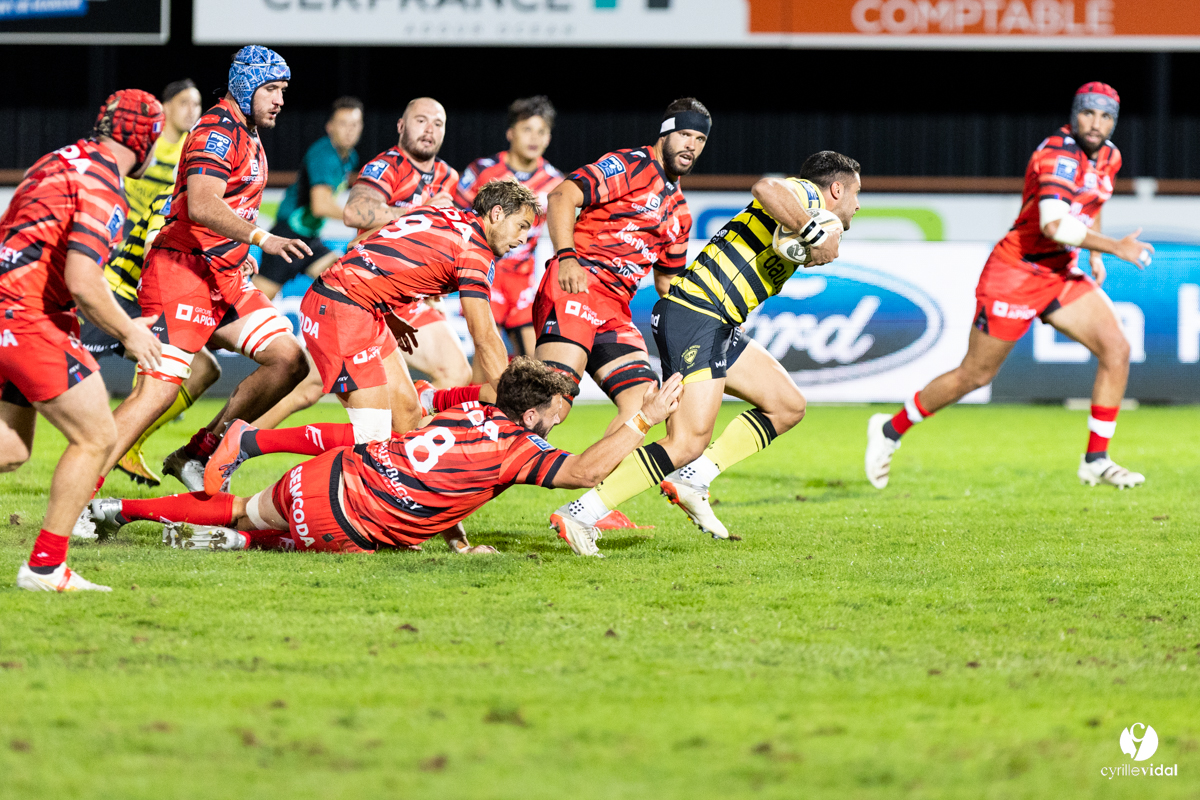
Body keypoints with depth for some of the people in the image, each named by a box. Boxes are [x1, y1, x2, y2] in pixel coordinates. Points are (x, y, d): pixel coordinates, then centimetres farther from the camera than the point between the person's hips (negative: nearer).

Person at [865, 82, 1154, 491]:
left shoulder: (1109, 157, 5)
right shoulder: (1059, 155, -23)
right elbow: (1053, 224, -38)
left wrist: (1095, 255, 20)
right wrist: (1115, 247, -33)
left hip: (1061, 275, 8)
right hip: (1015, 274, -8)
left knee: (1116, 350, -7)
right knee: (975, 375, 1)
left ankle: (1096, 461, 1)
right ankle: (890, 430, 21)